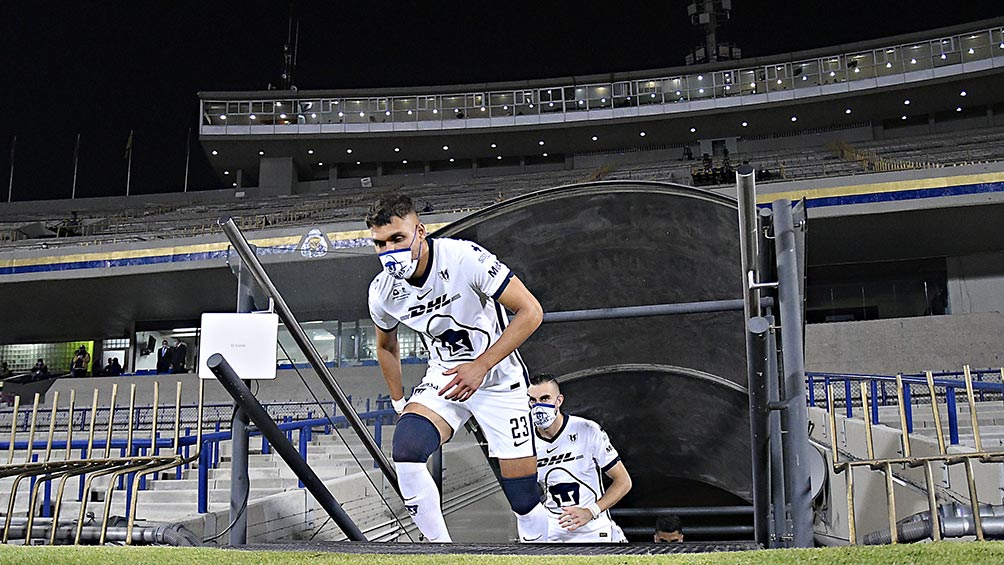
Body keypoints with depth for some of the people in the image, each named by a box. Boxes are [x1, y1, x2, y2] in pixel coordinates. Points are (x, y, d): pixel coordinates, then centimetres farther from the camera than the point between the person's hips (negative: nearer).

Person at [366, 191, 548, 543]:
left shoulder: (465, 257, -24)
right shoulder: (382, 292, -8)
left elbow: (531, 311, -22)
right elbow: (386, 346, 15)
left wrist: (480, 366, -26)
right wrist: (400, 404, 13)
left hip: (499, 379, -3)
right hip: (445, 379, 3)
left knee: (524, 499, -4)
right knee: (406, 448, -25)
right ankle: (439, 545, -11)